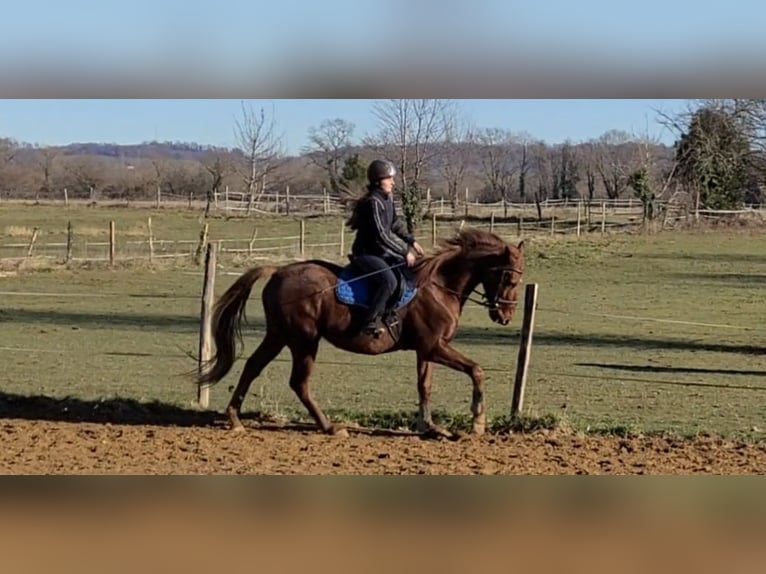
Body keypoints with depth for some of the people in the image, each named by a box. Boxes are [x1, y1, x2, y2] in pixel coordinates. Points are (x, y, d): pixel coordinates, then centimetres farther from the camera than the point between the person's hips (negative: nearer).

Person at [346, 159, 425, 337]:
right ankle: (371, 322, -24)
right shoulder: (373, 202, -21)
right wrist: (405, 251, -20)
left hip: (382, 252, 10)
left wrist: (411, 242, 8)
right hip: (366, 254, -10)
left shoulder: (387, 198, 8)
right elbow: (382, 235, -24)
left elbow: (396, 224, 20)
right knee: (388, 280, -31)